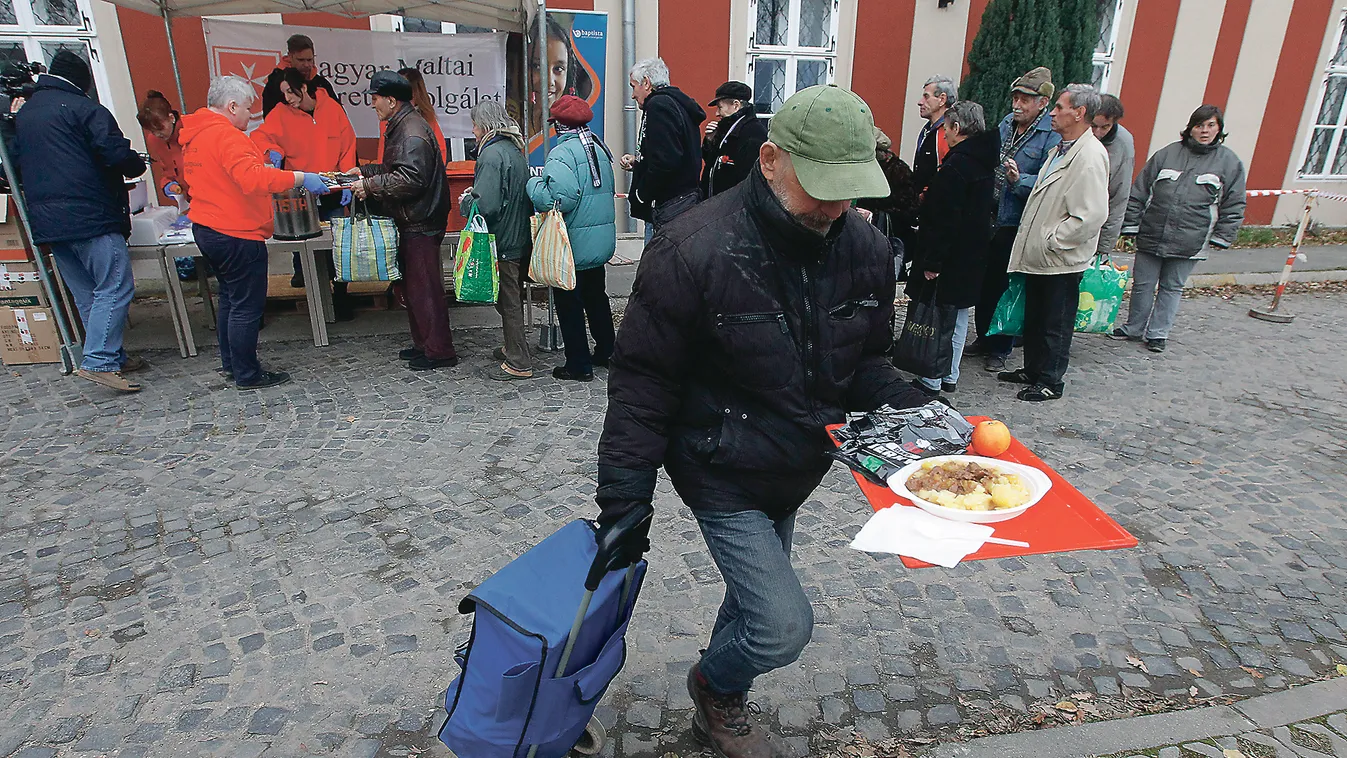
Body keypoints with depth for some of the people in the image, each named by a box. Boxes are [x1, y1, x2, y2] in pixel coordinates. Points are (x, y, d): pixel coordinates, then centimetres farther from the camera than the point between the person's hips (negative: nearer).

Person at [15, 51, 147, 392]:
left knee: (86, 295, 11)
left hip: (45, 221, 8)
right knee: (115, 288, -9)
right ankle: (98, 361, -17)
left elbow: (18, 165, 28)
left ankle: (114, 358, 16)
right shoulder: (84, 108, -5)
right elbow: (118, 156, -14)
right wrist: (138, 164, 6)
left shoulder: (22, 114, 20)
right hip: (90, 217, -8)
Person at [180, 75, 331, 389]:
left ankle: (230, 364, 31)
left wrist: (261, 164, 18)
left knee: (230, 298, 21)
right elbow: (254, 179, -32)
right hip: (237, 236, -10)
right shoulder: (227, 136, -18)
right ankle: (247, 375, 7)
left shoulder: (195, 134, 13)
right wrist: (299, 178, -28)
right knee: (247, 306, -1)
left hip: (207, 230, 11)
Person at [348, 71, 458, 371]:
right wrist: (365, 172, 20)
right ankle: (423, 344, 27)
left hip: (421, 224, -11)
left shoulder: (412, 133, -17)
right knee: (412, 285, 16)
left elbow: (410, 179, -26)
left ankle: (439, 351, 2)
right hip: (410, 222, 11)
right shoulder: (401, 127, 17)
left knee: (424, 287, -6)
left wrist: (370, 185, -19)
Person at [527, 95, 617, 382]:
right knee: (596, 296, 21)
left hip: (573, 246, -8)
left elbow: (561, 198, -29)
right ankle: (605, 351, 33)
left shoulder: (562, 153, -18)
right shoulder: (600, 147, 7)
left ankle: (579, 364, 11)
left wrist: (534, 183, -14)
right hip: (602, 241, 8)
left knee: (569, 304, 4)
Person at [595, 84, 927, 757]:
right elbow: (642, 386, -20)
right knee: (784, 624, -9)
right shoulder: (694, 251, -26)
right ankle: (716, 687, 28)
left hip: (796, 473, 7)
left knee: (757, 596, 24)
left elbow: (865, 362, 6)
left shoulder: (864, 248, -8)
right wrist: (624, 502, -19)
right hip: (724, 478, -6)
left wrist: (910, 407, -14)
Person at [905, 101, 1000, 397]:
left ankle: (931, 381, 4)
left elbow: (943, 219, -23)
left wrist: (931, 261, -20)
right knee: (959, 317, 16)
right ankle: (950, 376, 26)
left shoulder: (957, 165, -19)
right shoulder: (986, 163, 10)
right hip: (973, 258, 10)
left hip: (949, 258, -10)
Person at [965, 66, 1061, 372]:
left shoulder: (1053, 136, -12)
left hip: (1015, 227, -6)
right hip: (988, 220, 6)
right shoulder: (1006, 123, 9)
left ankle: (1000, 349, 18)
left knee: (1005, 287, 3)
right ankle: (983, 338, 32)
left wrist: (1019, 180, -32)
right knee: (983, 283, 15)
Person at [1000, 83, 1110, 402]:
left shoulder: (1090, 155, -19)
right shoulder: (1061, 148, 12)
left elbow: (1092, 215, -25)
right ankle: (1032, 370, 34)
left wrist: (1052, 241, -18)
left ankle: (1051, 381, 18)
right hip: (1038, 255, 9)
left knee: (1056, 324, 5)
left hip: (1061, 260, -9)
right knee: (1033, 318, 19)